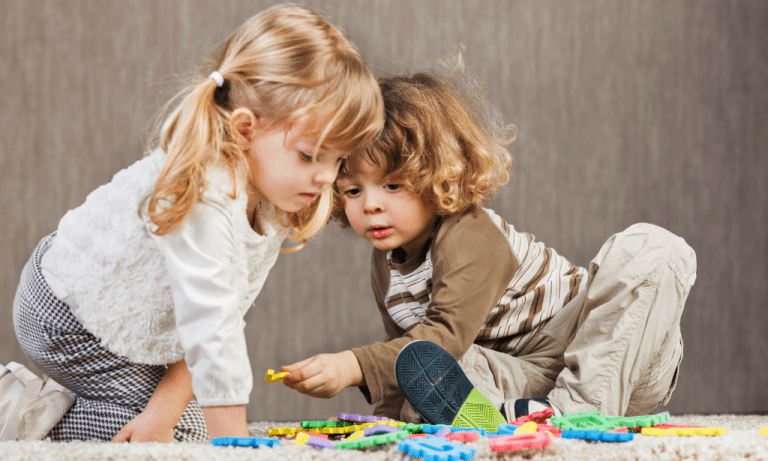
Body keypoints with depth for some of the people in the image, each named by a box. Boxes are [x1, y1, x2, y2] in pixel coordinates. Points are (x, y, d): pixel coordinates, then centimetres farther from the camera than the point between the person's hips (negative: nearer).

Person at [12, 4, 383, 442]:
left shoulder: (272, 196, -11)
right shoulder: (203, 201, -39)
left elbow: (221, 314, -13)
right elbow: (212, 332, -41)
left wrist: (166, 405, -21)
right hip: (65, 323, -9)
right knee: (188, 431, -9)